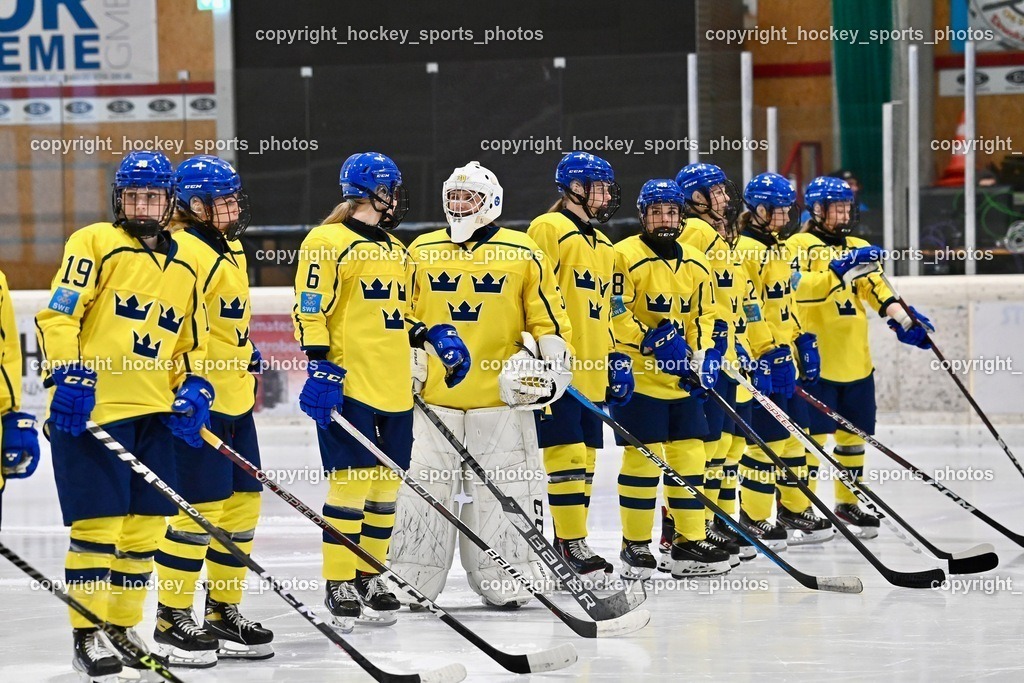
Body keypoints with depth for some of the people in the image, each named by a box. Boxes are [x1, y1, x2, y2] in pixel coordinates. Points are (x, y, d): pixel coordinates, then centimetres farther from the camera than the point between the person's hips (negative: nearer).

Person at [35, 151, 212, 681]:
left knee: (145, 524, 8)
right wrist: (67, 374, -19)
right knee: (98, 522, -7)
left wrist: (193, 388, 6)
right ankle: (87, 637, 0)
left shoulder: (184, 268, 18)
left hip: (154, 413, 6)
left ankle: (123, 627, 22)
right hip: (91, 407, -6)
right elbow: (58, 315, -9)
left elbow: (193, 343, 23)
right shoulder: (94, 244, -2)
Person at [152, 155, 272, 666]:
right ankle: (172, 621, 0)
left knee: (242, 503, 11)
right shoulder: (183, 250, -15)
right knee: (201, 507, -9)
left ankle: (223, 615, 21)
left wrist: (247, 358, 27)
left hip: (235, 400, 10)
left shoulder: (230, 249, 17)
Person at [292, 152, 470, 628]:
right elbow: (310, 309, -11)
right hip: (347, 386, -8)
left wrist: (435, 336, 12)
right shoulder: (327, 242, -6)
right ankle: (339, 585, -1)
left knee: (385, 486, 8)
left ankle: (368, 578, 18)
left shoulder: (396, 251, 21)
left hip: (394, 390, 8)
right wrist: (320, 367, -19)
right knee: (352, 480, -8)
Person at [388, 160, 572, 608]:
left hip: (502, 399, -2)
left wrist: (550, 368, -1)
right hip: (434, 399, 2)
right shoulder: (422, 252, 10)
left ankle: (507, 582, 13)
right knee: (423, 491, 2)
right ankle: (409, 582, 11)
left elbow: (549, 318, 7)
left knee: (505, 492, 1)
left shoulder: (523, 253, 3)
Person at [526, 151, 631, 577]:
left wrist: (614, 357, 20)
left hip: (590, 372, 9)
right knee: (567, 453, -10)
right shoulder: (548, 229, -6)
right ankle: (570, 541, -7)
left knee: (585, 457, 8)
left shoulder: (602, 245, 22)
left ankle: (572, 538, 14)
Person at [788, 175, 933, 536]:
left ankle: (847, 503, 26)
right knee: (812, 435, -6)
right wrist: (841, 268, -32)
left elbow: (878, 290, 10)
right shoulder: (799, 245, -5)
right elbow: (800, 289, -21)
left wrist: (905, 319, -6)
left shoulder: (859, 248, 17)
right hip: (816, 360, -7)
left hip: (856, 361, 7)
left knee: (854, 434, 13)